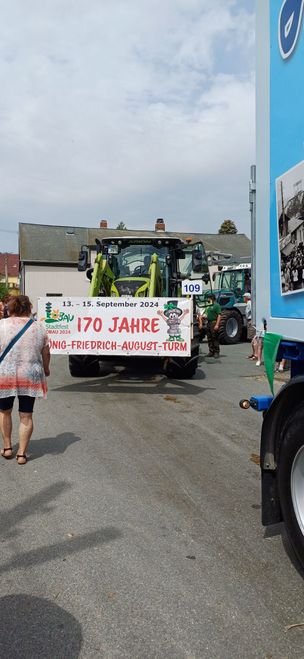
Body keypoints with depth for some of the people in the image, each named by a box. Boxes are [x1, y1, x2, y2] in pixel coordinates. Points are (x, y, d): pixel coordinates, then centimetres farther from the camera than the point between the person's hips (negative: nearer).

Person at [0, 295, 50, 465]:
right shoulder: (39, 328, 2)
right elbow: (46, 353, 8)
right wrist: (46, 369, 26)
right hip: (30, 377, 1)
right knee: (26, 416, 10)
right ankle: (22, 454, 13)